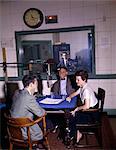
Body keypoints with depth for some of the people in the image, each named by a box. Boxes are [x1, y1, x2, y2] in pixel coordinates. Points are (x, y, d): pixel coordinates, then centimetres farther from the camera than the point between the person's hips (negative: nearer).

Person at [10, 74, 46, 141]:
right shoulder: (29, 98, -29)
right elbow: (40, 113, -18)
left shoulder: (17, 93, -1)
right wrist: (44, 111, 4)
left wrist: (33, 93, 7)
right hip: (23, 132, -8)